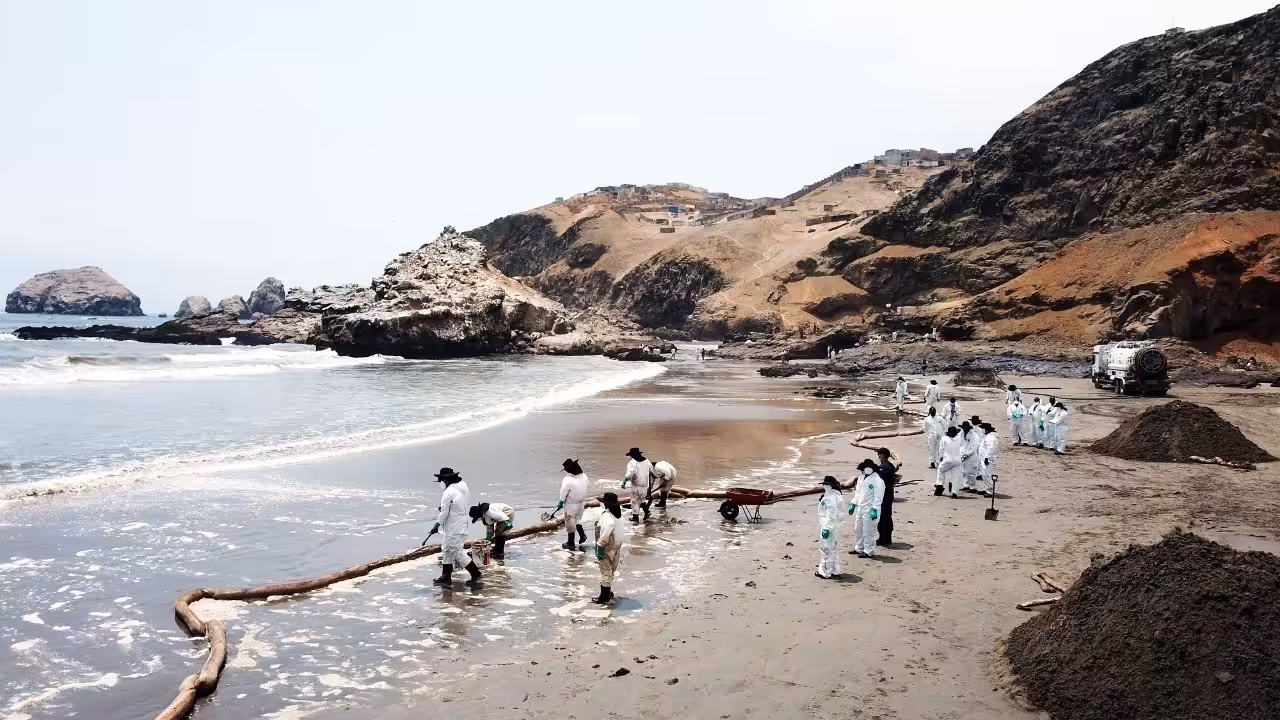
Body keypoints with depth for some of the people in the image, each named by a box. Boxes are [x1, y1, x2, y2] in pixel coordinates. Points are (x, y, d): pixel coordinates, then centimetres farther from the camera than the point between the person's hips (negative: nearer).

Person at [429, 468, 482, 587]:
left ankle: (476, 575, 2)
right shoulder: (464, 487, 4)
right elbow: (467, 506, 12)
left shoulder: (448, 492, -21)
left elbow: (444, 512, -17)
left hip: (453, 527, -9)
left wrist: (437, 526, -5)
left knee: (458, 552, -2)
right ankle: (446, 576, 24)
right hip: (463, 522, 9)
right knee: (446, 549, 18)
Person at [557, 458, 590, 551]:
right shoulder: (584, 476, -5)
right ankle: (582, 535, 14)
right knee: (577, 519, 27)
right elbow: (588, 488, 9)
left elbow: (563, 493, -19)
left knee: (570, 523, 8)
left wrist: (561, 503, -4)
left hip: (571, 504, -6)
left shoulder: (567, 480, -25)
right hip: (581, 502, 6)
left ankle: (571, 544, 17)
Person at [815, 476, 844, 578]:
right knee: (831, 550, 20)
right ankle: (835, 571, 30)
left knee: (826, 550, -1)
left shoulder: (831, 498, -22)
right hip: (829, 526, 11)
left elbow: (831, 515, -24)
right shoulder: (831, 496, 12)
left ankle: (825, 573, 7)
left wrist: (826, 528, -24)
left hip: (829, 528, -11)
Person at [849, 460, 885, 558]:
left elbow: (878, 497, -17)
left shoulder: (877, 480, -13)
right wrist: (853, 505, 18)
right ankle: (859, 548, 30)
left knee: (868, 531, -4)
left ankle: (869, 551, 7)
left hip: (869, 510, -9)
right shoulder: (861, 478, 13)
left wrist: (874, 509, -22)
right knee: (858, 529, 17)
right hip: (860, 508, 9)